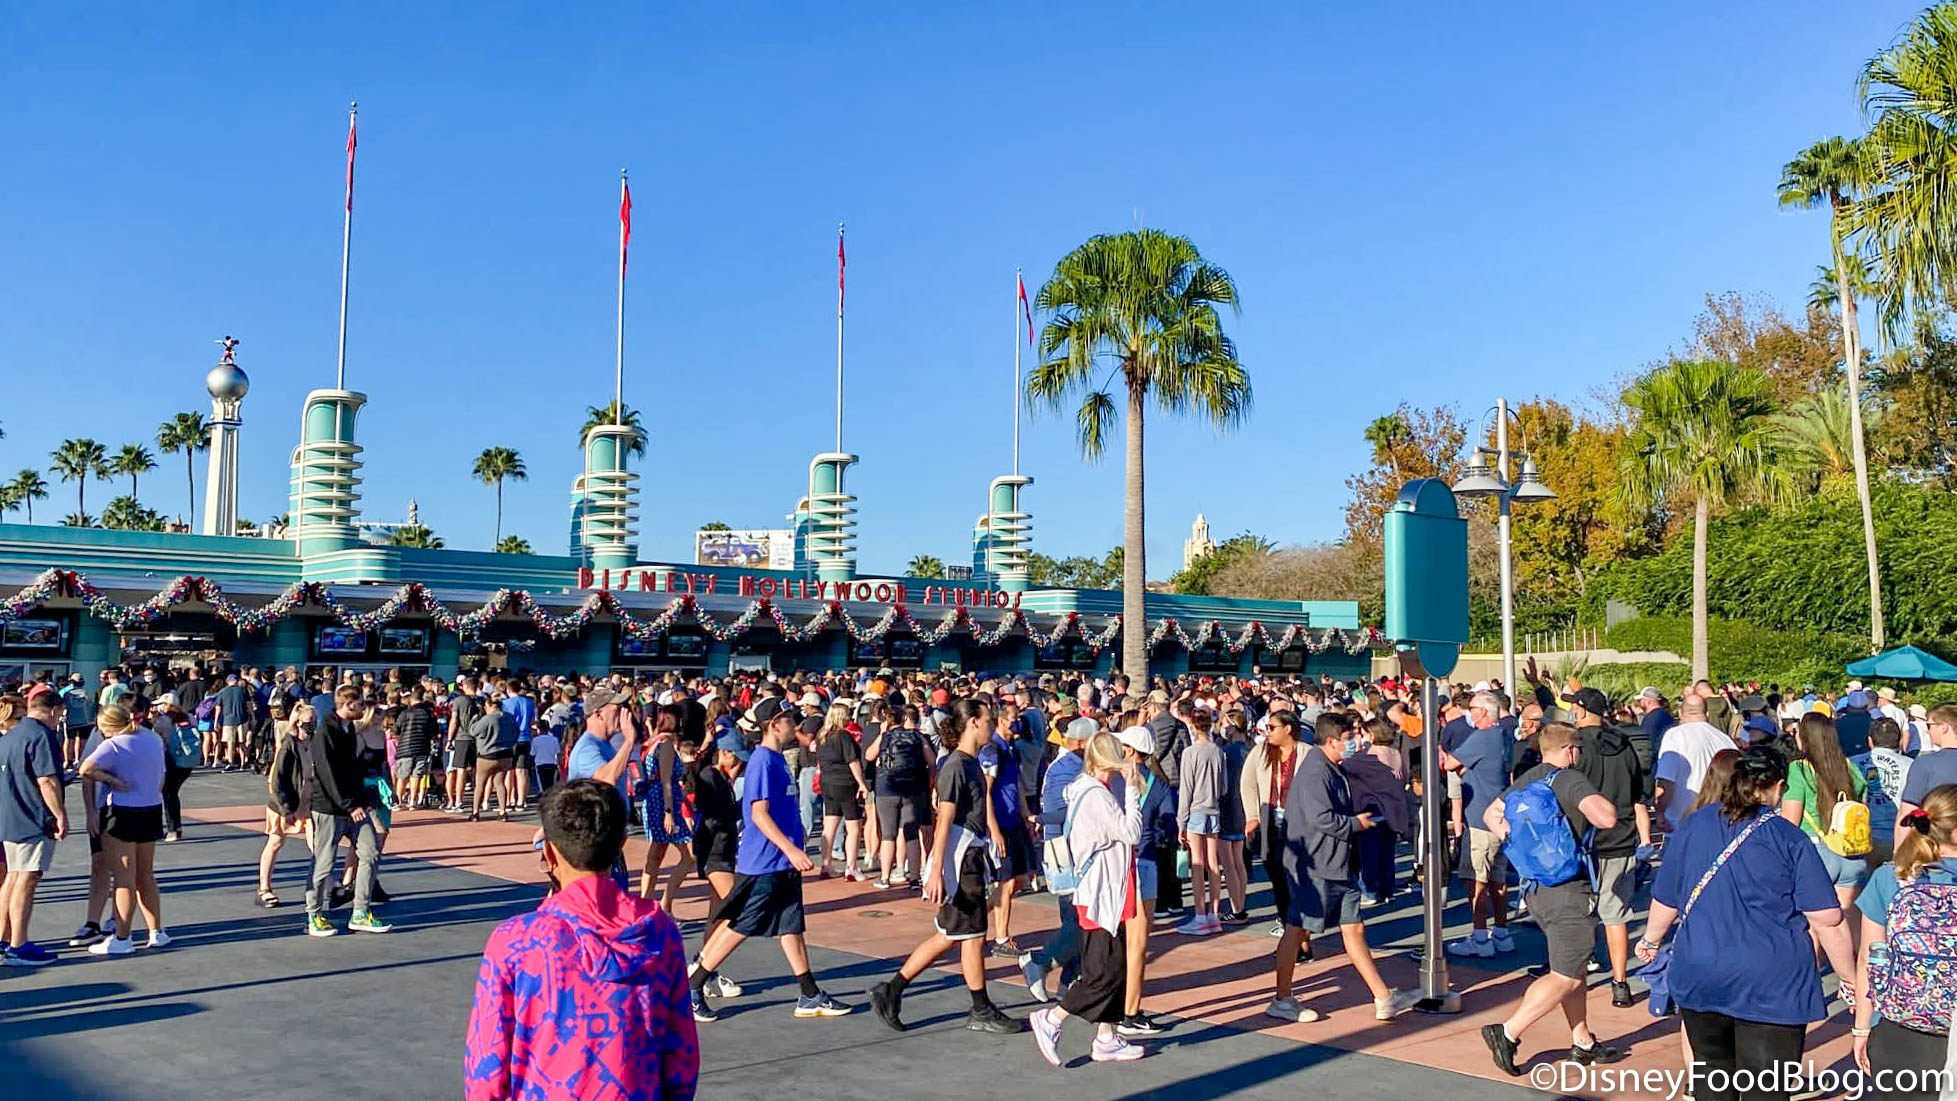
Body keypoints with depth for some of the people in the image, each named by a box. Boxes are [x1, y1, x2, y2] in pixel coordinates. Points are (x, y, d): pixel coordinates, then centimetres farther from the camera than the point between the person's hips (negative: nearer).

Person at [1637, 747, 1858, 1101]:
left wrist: (1651, 940, 28)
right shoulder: (1789, 838, -7)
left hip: (1699, 976, 3)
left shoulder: (1694, 825, 3)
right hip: (1772, 986, -3)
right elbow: (1827, 921, -8)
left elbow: (1665, 900, 11)